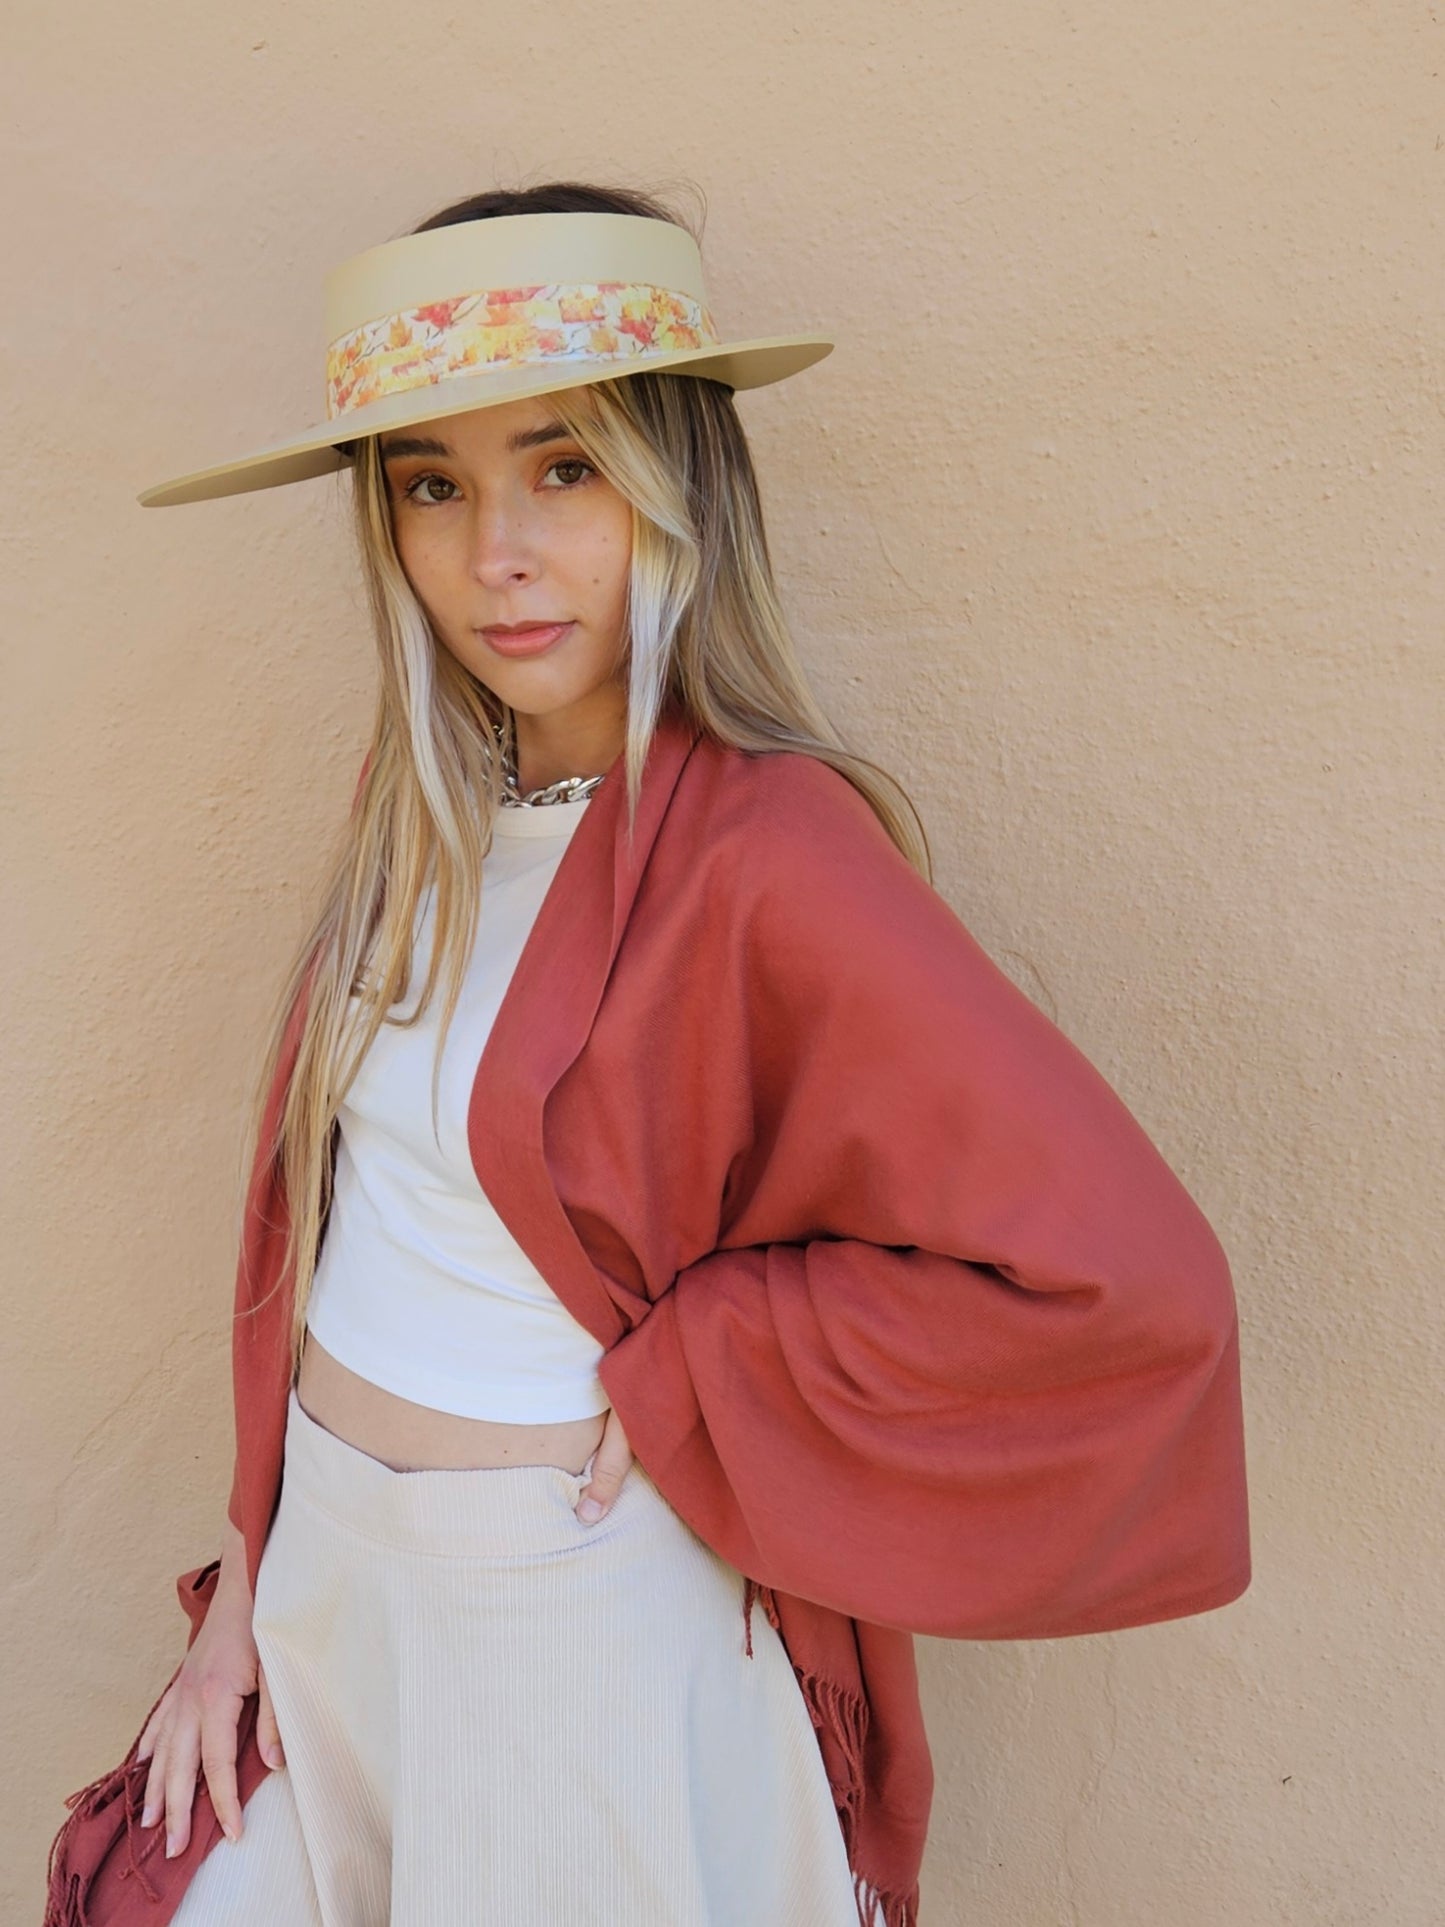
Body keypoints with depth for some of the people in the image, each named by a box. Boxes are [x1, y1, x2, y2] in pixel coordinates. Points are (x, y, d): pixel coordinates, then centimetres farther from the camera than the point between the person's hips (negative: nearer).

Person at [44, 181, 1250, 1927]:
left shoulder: (763, 852, -23)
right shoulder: (425, 798, -2)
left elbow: (1127, 1279, -29)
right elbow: (317, 1214, 5)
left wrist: (685, 1371, -20)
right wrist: (246, 1588, 5)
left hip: (574, 1604, -6)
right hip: (324, 1568, 6)